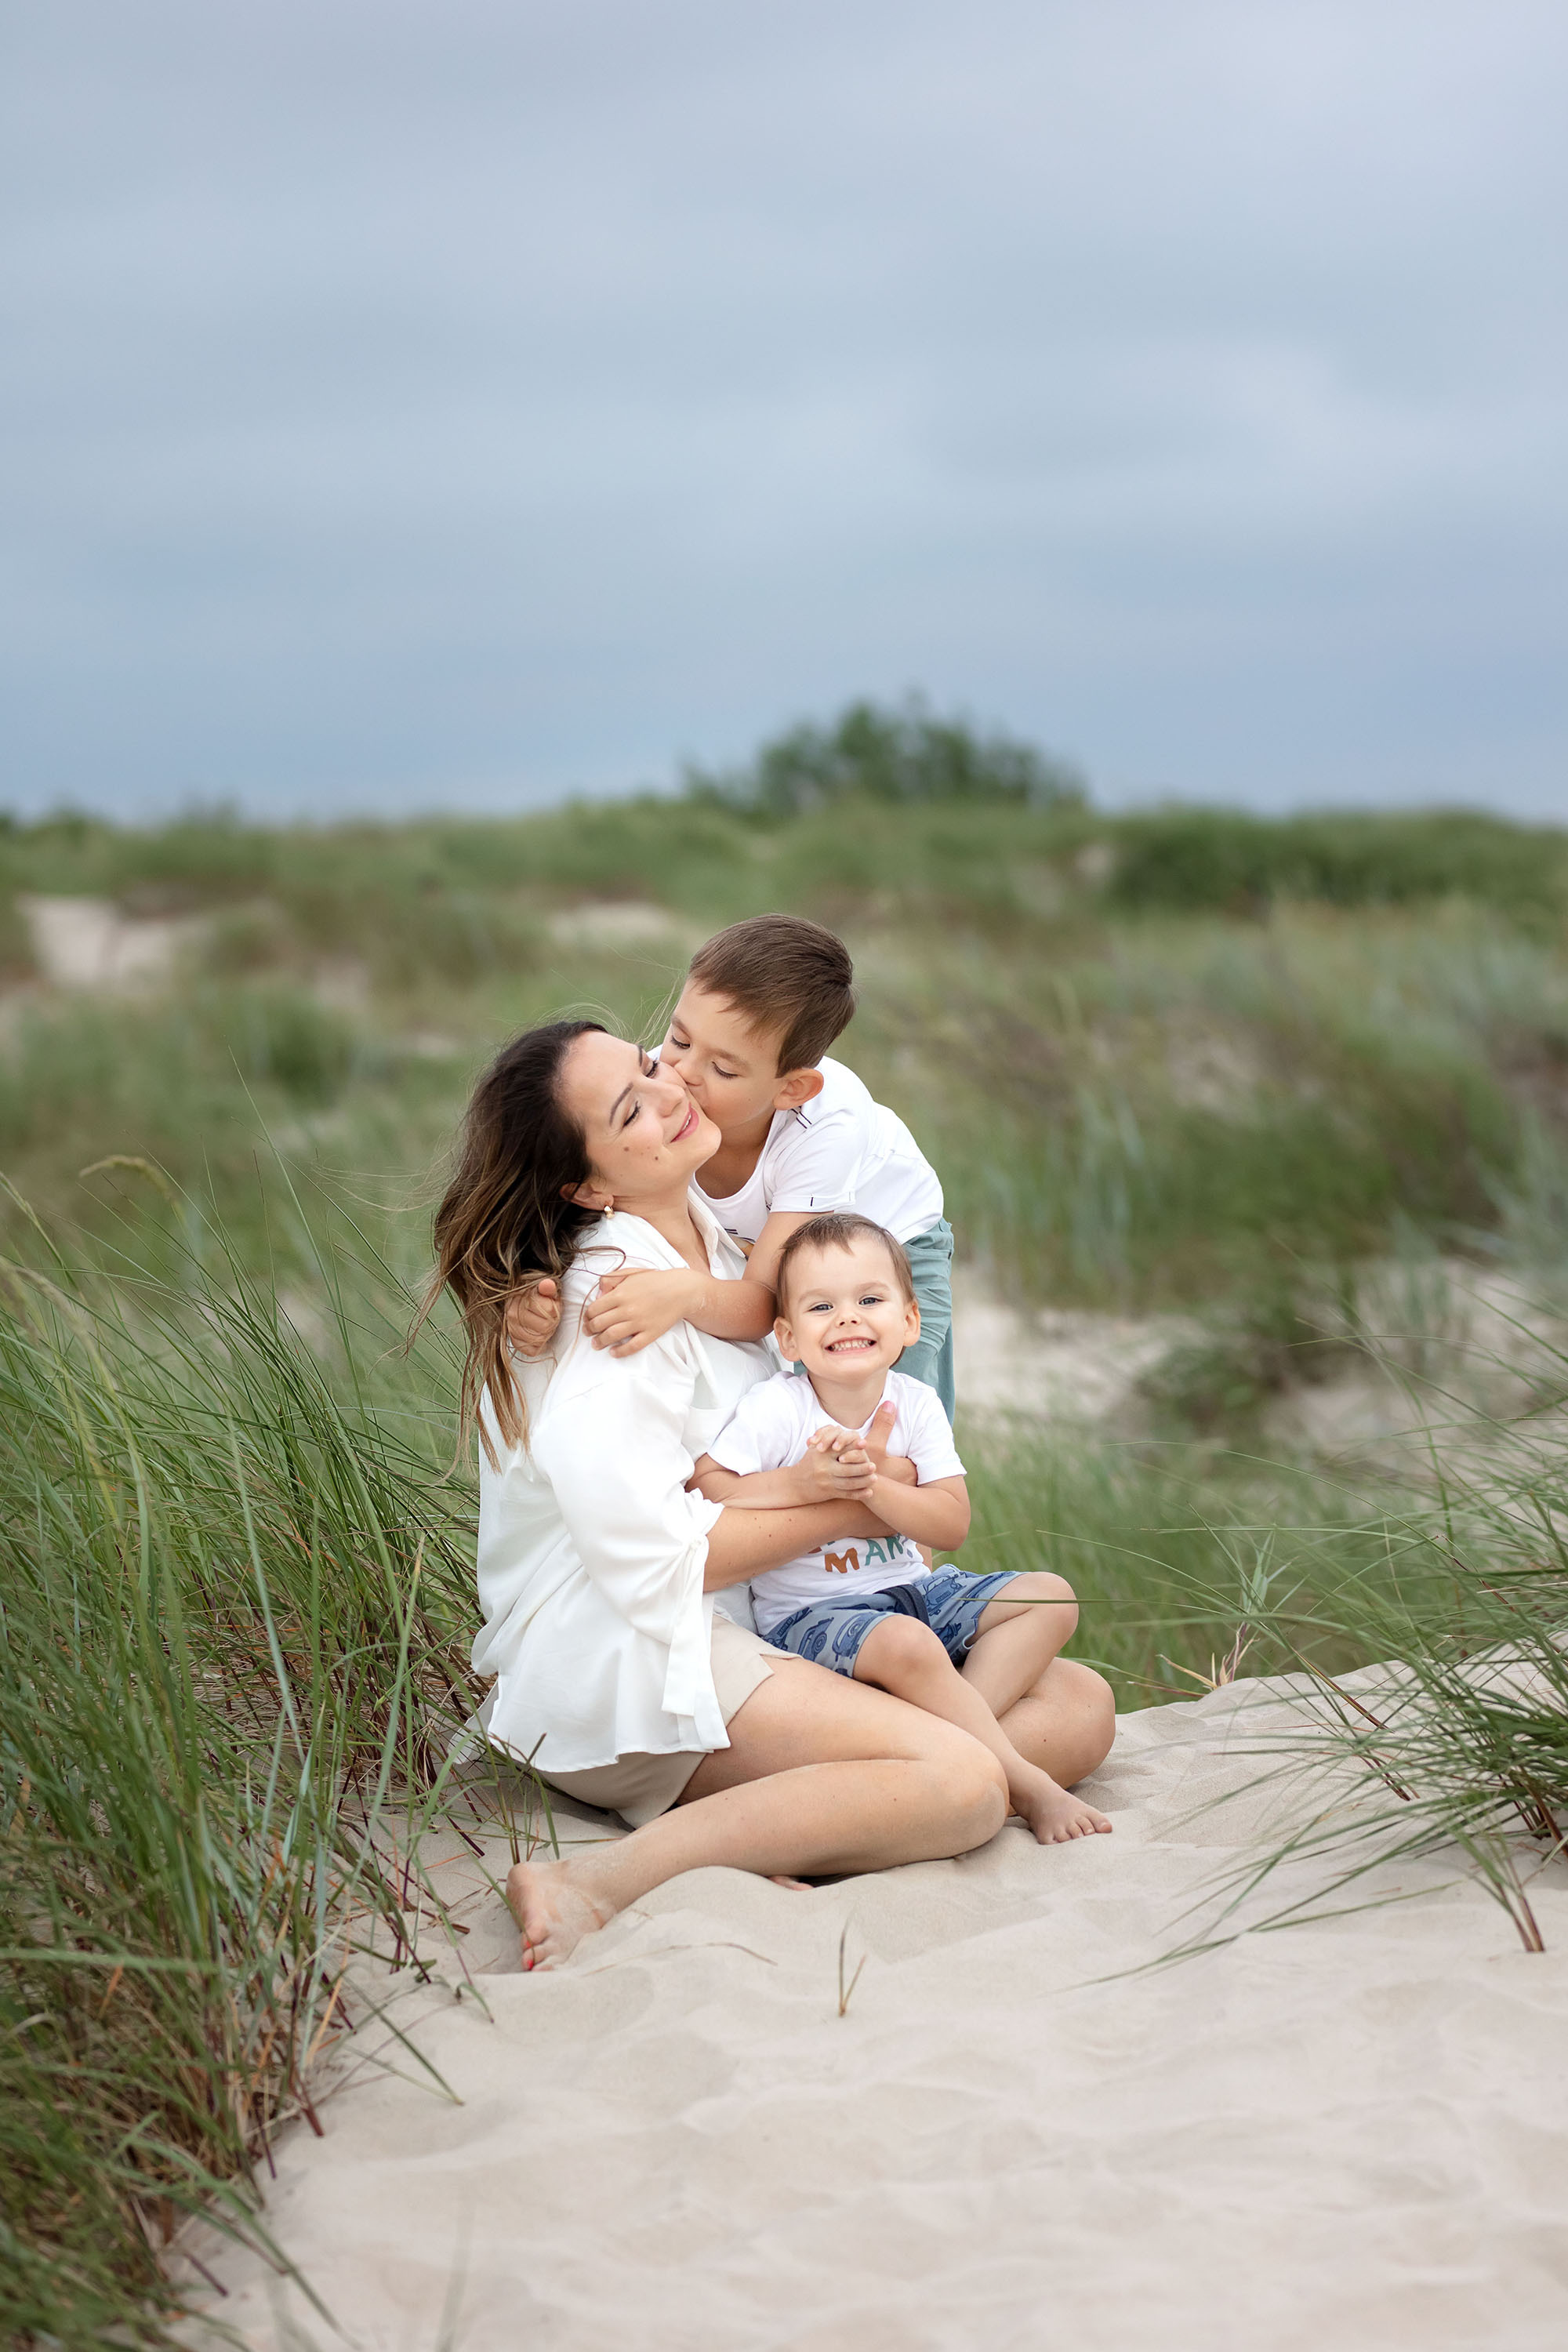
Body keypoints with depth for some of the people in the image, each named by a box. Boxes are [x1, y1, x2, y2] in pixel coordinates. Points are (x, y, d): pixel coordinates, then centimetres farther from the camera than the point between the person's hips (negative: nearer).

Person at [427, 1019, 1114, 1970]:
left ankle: (739, 1819, -16)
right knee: (962, 1784, -26)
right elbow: (658, 1560, -22)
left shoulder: (716, 1240, 11)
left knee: (1076, 1709, -2)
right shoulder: (602, 1301, -16)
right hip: (625, 1656, -9)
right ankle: (596, 1887, -28)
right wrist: (855, 1502, -10)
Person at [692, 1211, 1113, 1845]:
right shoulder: (775, 1408, -13)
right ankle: (1025, 1785, -25)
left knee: (1051, 1599, -4)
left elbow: (952, 1526, -8)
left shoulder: (915, 1404, -1)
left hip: (909, 1589, 6)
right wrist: (800, 1484, -28)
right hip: (808, 1613, -6)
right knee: (907, 1645, -36)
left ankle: (956, 1731, -23)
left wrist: (872, 1486, -25)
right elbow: (702, 1492, -19)